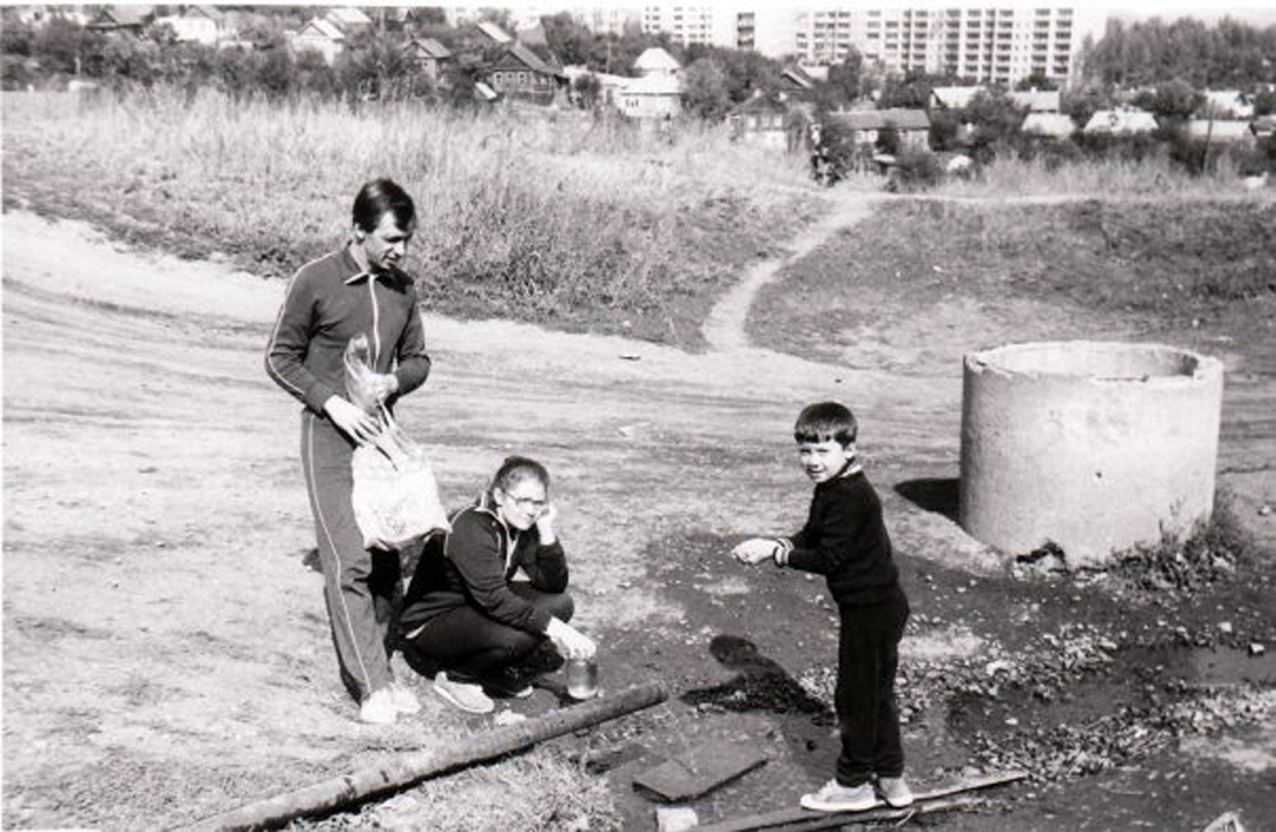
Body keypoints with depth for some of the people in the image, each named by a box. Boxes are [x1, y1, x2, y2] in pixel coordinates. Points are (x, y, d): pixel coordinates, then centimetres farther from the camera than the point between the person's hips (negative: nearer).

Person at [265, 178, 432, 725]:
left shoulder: (402, 288, 6)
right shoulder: (316, 281, -9)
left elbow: (418, 360, 14)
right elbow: (280, 358, -3)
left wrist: (394, 380, -9)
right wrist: (332, 402, -15)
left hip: (381, 430, 5)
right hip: (330, 434, -5)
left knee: (386, 559, 7)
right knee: (348, 561, -10)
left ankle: (375, 668, 19)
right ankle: (371, 684, -5)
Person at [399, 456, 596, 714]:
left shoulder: (522, 527, -3)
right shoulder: (472, 528, -27)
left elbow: (554, 585, -7)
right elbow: (495, 601, -35)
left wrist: (547, 533, -20)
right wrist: (553, 628, -41)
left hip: (478, 611, 8)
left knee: (561, 604, -8)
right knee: (514, 636, -34)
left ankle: (498, 670, 6)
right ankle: (456, 676, -7)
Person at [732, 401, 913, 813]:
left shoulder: (851, 497, -24)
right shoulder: (832, 488, 9)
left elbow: (829, 559, -24)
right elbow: (811, 538, 11)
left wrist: (776, 551, -18)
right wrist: (769, 546, -6)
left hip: (870, 610, -10)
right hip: (880, 605, 10)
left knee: (855, 696, 4)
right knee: (877, 693, 19)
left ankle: (853, 783, 19)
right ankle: (891, 778, 31)